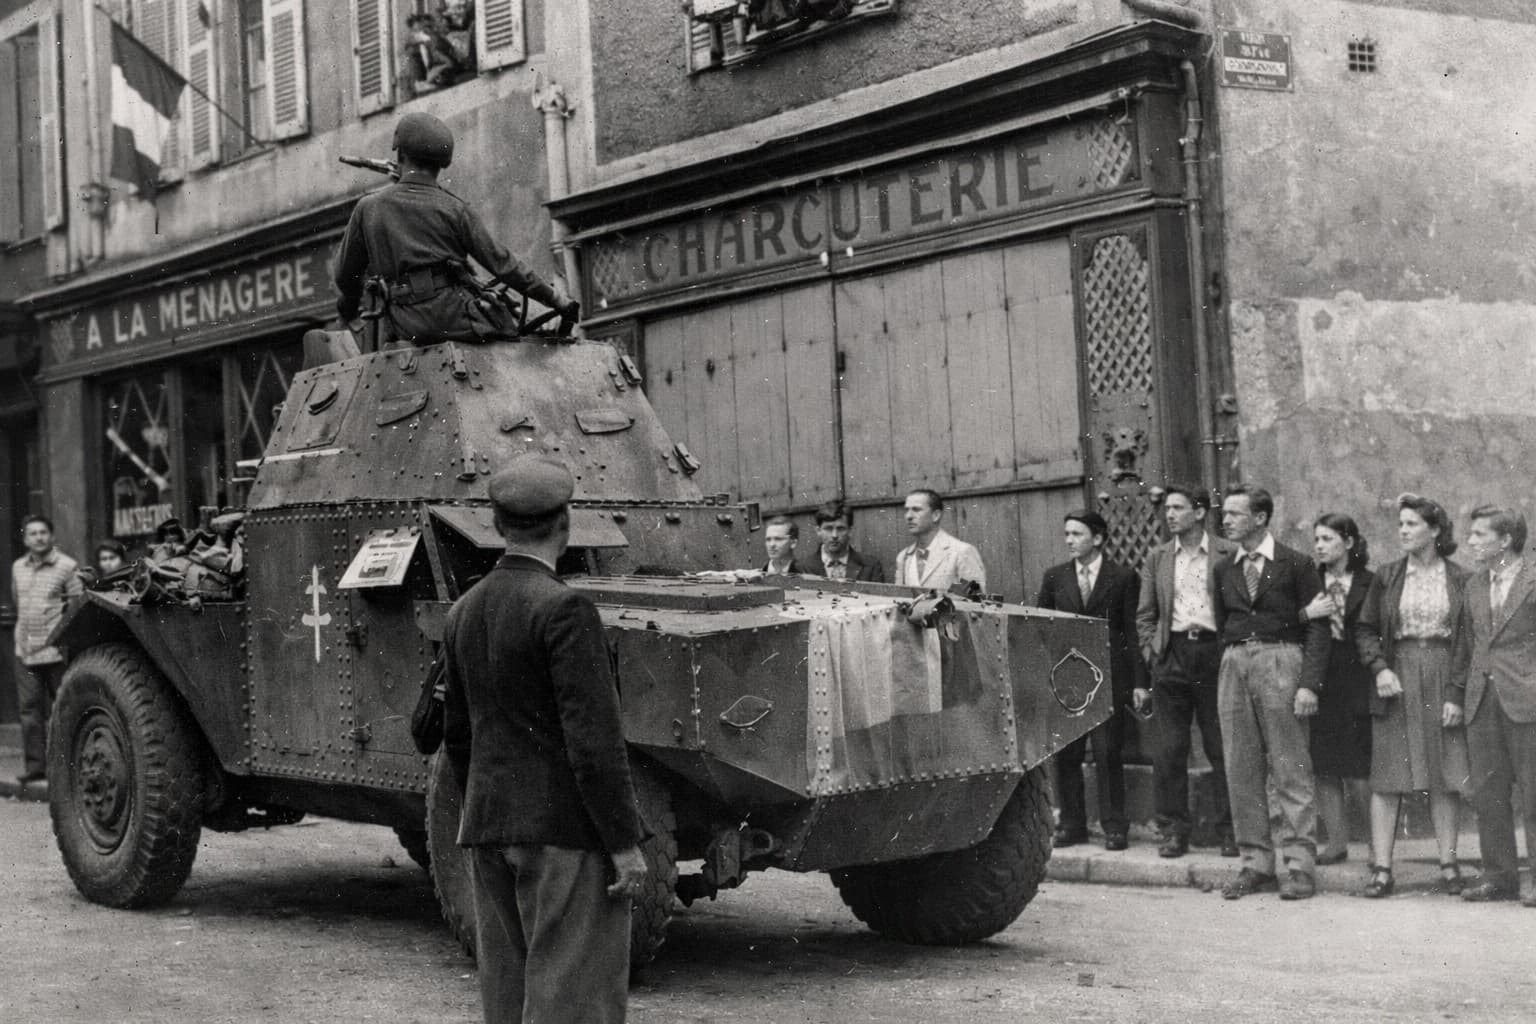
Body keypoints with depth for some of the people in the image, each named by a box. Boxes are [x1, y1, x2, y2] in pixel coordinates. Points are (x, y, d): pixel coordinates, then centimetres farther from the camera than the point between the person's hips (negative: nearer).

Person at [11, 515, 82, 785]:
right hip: (25, 649, 5)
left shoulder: (67, 566, -4)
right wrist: (26, 624, 13)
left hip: (56, 650, -5)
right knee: (29, 708, 2)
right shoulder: (18, 567, 12)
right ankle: (35, 766, 7)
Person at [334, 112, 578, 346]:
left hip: (408, 330, 4)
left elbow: (345, 275, 15)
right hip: (455, 319, -4)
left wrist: (349, 303, 38)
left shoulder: (367, 208, 7)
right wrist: (558, 300, 4)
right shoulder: (452, 209, -2)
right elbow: (502, 264, -2)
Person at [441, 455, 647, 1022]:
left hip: (488, 830, 8)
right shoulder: (563, 609, -15)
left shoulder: (463, 612, 10)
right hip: (565, 831, -8)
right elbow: (593, 740, -18)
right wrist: (625, 842, -14)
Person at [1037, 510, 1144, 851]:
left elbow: (1133, 630, 1)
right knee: (1066, 755, 5)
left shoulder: (1123, 578, 2)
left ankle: (1114, 827, 6)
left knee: (1108, 754, -2)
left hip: (1108, 677, -3)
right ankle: (1072, 824, 14)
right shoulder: (1054, 577, 10)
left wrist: (1138, 682, -4)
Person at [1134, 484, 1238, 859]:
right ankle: (1172, 831, 9)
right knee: (1168, 751, 2)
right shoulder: (1157, 558, 12)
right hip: (1171, 656, 3)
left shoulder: (1229, 555, 3)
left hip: (1216, 654, -3)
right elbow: (1145, 615, 14)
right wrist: (1151, 654, 3)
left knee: (1222, 750, 1)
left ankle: (1229, 831, 9)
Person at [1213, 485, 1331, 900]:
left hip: (1280, 662, -5)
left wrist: (1309, 683, -12)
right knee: (1242, 770, 4)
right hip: (1233, 664, 5)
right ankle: (1256, 864, 11)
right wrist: (1227, 669, 6)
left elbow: (1317, 627, -3)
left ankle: (1300, 866, 0)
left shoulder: (1295, 564, -1)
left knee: (1290, 768, -4)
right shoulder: (1224, 570, 14)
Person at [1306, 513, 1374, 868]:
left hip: (1355, 685, -3)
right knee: (1323, 769, 4)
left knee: (1358, 771, -5)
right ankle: (1336, 842, 12)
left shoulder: (1370, 584, 0)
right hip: (1318, 684, 3)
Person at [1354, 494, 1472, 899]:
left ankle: (1448, 864, 10)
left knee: (1446, 777, 2)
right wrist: (1379, 668, -10)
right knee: (1387, 777, -2)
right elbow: (1365, 629, 7)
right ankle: (1381, 869, 0)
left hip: (1444, 681, 0)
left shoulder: (1459, 578, 3)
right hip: (1396, 681, 1)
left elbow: (1472, 634, 3)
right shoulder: (1387, 577, 6)